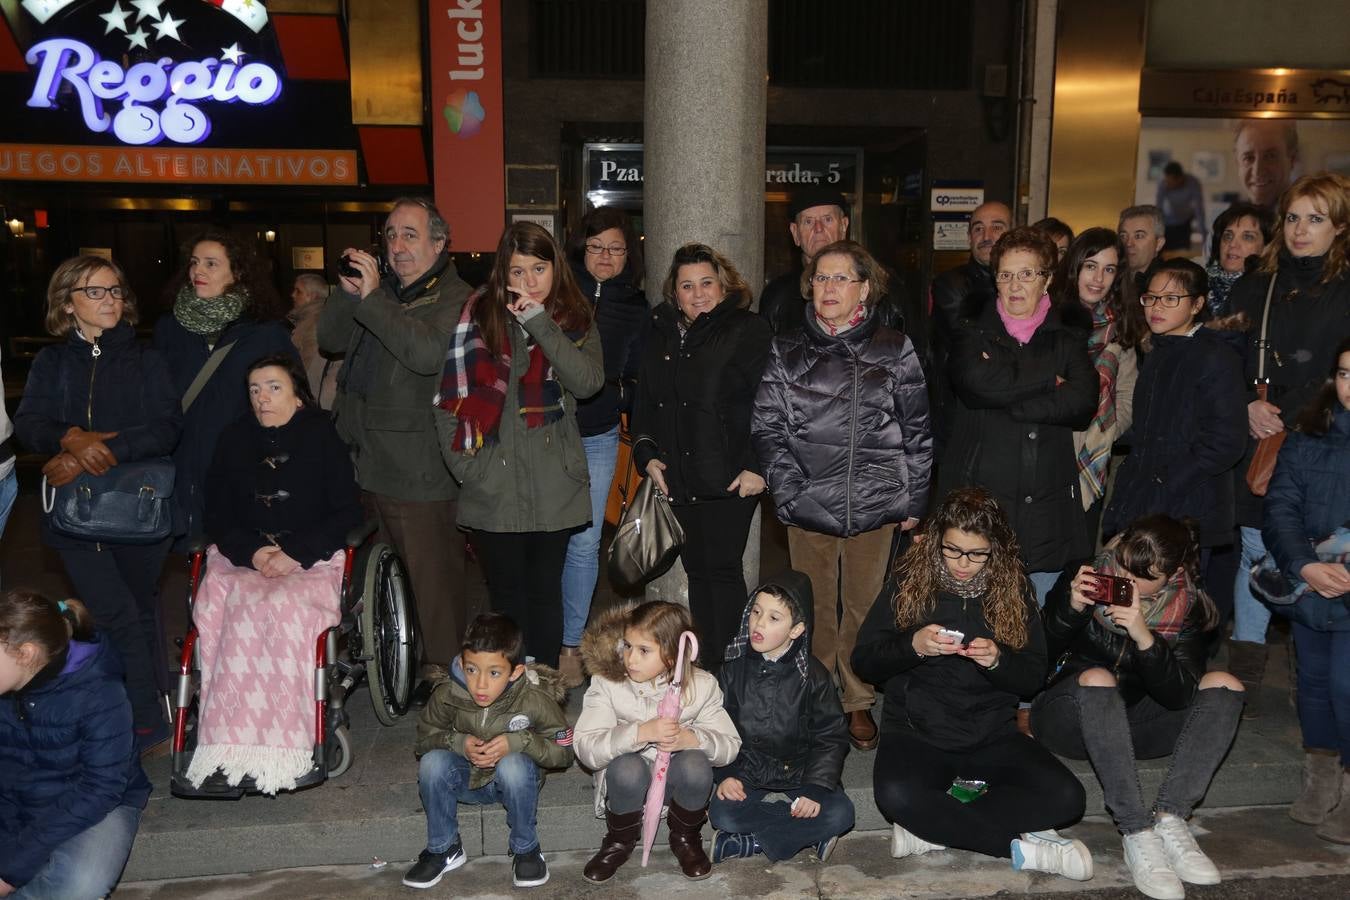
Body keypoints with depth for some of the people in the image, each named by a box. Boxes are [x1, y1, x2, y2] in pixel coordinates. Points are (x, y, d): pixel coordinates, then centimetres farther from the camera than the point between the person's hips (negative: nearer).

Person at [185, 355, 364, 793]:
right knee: (231, 607, -31)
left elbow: (347, 514, 2)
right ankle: (233, 739, -31)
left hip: (309, 560, -3)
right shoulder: (235, 439, 15)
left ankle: (285, 746, -32)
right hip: (240, 558, 3)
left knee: (284, 605, -34)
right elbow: (217, 516, 14)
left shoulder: (321, 437, 6)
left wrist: (294, 554, -11)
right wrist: (252, 552, -6)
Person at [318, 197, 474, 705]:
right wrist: (348, 294, -7)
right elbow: (329, 340, 10)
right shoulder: (381, 288, 15)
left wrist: (371, 298, -24)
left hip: (417, 470, -7)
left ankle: (441, 667, 14)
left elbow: (429, 353, -26)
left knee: (432, 570, 0)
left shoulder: (454, 299, -8)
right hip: (364, 460, 7)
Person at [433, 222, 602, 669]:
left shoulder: (576, 319, 6)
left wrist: (541, 324, -17)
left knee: (545, 591, 10)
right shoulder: (480, 314, 1)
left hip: (554, 485, 1)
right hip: (494, 487, 0)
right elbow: (450, 395, 0)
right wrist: (463, 461, -6)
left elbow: (589, 381, -12)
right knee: (507, 594, 8)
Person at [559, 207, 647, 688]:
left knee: (584, 544, 4)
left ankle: (570, 644, 17)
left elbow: (640, 382, 14)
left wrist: (617, 390, -3)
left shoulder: (637, 308, 7)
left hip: (598, 439, 2)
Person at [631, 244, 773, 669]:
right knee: (697, 570, 11)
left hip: (730, 479, -6)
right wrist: (647, 454, 9)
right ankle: (703, 666, 21)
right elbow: (644, 402, 21)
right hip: (679, 480, 6)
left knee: (722, 569, -4)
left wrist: (759, 467, -14)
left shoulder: (748, 332, -5)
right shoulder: (662, 335, 14)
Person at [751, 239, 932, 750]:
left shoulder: (895, 352, 4)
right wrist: (789, 491, -7)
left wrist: (914, 499, 2)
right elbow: (767, 427, 3)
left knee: (865, 605, 8)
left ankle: (859, 703, 24)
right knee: (815, 608, 8)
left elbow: (919, 430, 6)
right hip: (808, 506, 1)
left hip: (875, 505, 0)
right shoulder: (787, 353, 6)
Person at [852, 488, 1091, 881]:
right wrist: (912, 645, -19)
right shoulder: (908, 582, -2)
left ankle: (933, 827, -17)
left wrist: (998, 660, -17)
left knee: (1065, 798, -23)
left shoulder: (1012, 589, 2)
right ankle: (1021, 846, -19)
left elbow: (1034, 676, 5)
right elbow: (863, 661, 0)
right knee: (896, 796, -34)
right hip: (916, 733, -2)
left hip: (992, 733, 3)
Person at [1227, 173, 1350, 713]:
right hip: (1259, 445, 3)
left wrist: (1286, 417, -11)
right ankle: (1244, 674, 15)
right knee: (1256, 552, 6)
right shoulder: (1255, 289, 12)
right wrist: (1249, 406, -6)